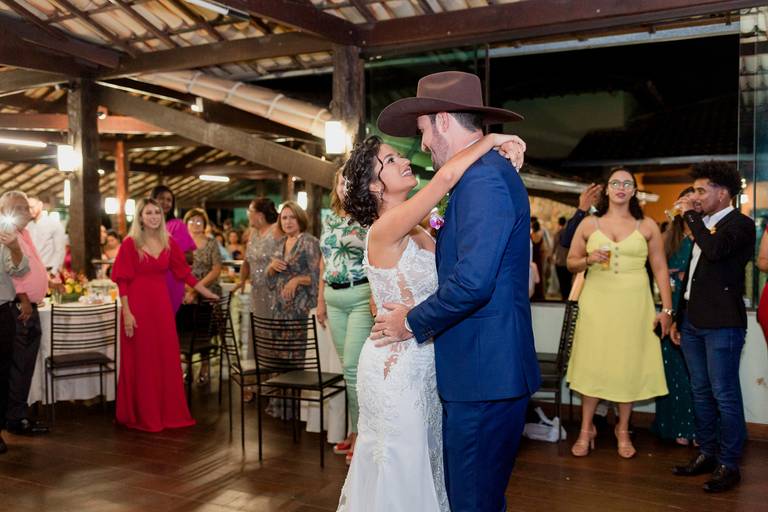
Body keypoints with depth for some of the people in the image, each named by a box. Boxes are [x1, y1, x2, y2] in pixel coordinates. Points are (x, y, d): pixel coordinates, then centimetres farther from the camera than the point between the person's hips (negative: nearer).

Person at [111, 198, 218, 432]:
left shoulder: (169, 243, 6)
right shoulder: (130, 243, -6)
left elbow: (184, 272, 12)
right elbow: (123, 281, -8)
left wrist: (208, 293, 12)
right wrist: (126, 313, -14)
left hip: (162, 305, 4)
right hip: (138, 306, -4)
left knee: (167, 358, 8)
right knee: (141, 360, 4)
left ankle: (168, 412, 20)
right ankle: (142, 415, 16)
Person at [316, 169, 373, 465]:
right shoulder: (329, 220, 14)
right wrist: (321, 299, 17)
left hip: (362, 296, -6)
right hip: (334, 299, 6)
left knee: (353, 366, -8)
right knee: (349, 366, 10)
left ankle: (361, 433, 6)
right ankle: (355, 430, 20)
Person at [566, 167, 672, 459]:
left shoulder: (647, 226, 5)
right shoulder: (589, 225, 6)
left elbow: (660, 269, 4)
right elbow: (570, 263, 9)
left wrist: (667, 309, -1)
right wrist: (588, 260, -12)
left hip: (633, 304, 0)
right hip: (596, 302, 0)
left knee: (629, 366, 5)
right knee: (592, 364, 3)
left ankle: (623, 430, 22)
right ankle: (586, 429, 16)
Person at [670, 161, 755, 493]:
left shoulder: (739, 224, -6)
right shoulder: (703, 225, 17)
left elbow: (715, 250, -27)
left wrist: (691, 215, -13)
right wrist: (679, 318, 20)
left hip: (721, 323, -8)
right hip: (693, 322, 8)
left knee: (724, 394, -4)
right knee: (701, 391, 13)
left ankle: (728, 465, 6)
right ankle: (706, 454, 24)